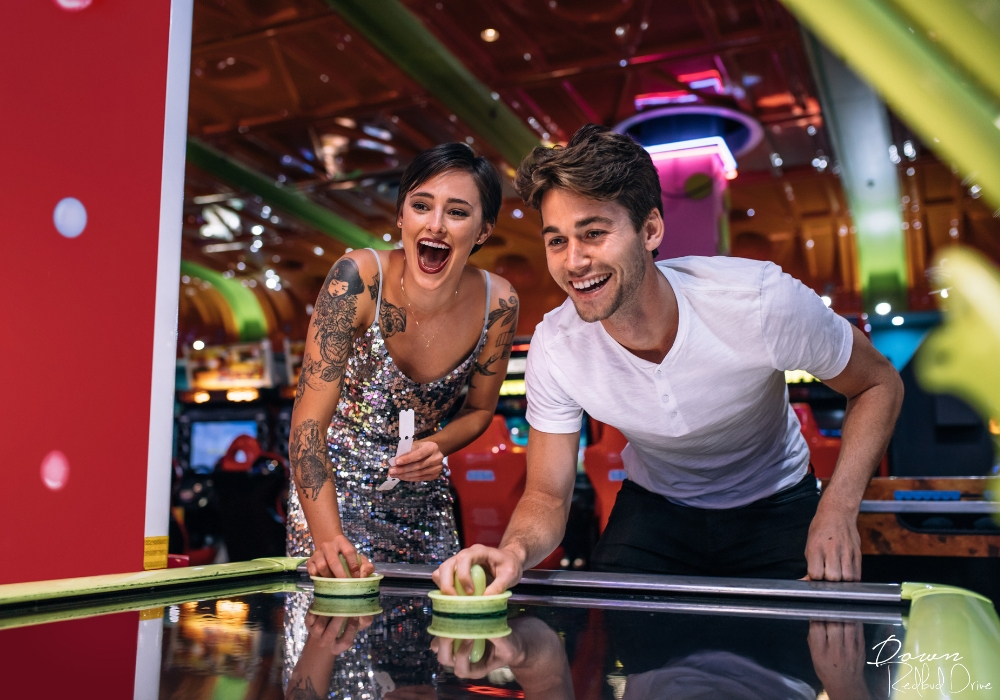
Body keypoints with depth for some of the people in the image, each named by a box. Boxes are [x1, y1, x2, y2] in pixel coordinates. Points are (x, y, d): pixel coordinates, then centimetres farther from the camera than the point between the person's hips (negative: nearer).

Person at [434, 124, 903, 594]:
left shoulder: (761, 301, -31)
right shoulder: (555, 348, -24)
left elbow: (879, 384, -13)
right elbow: (547, 497, -14)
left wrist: (839, 507, -27)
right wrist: (514, 550, -39)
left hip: (774, 507, 0)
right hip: (655, 507, 1)